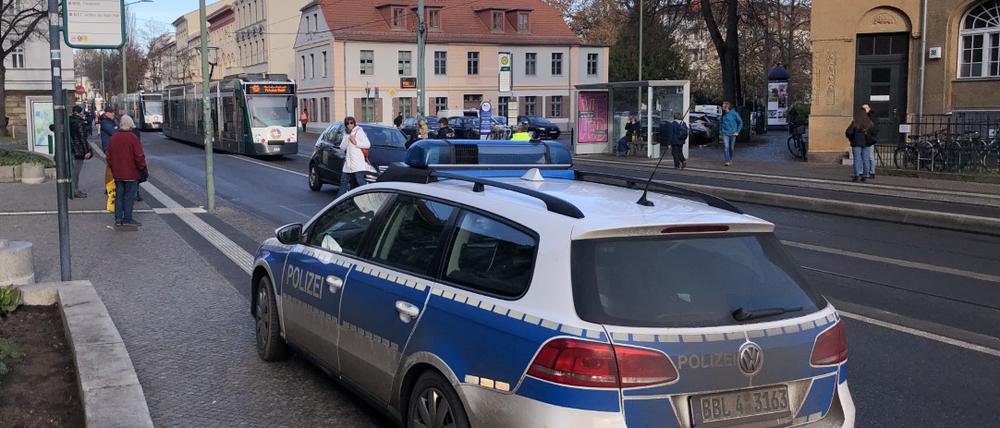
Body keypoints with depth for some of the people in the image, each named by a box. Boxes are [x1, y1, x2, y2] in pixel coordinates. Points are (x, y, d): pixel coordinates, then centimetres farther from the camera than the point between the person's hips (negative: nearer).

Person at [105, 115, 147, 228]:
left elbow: (108, 155, 12)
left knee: (119, 196, 12)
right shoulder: (132, 138, -14)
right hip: (131, 174, -6)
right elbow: (139, 156, -14)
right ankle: (127, 219, 3)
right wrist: (143, 169, -3)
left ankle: (118, 220, 14)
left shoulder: (113, 137, 5)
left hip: (117, 173, 6)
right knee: (129, 196, 1)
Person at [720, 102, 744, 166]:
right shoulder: (724, 114, 4)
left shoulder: (734, 114, -9)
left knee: (731, 148, 9)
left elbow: (740, 123, -1)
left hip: (732, 133, -2)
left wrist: (737, 131, -5)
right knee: (726, 146, -14)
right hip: (725, 133, 2)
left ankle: (730, 160, 27)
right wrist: (720, 130, 13)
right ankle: (727, 161, -15)